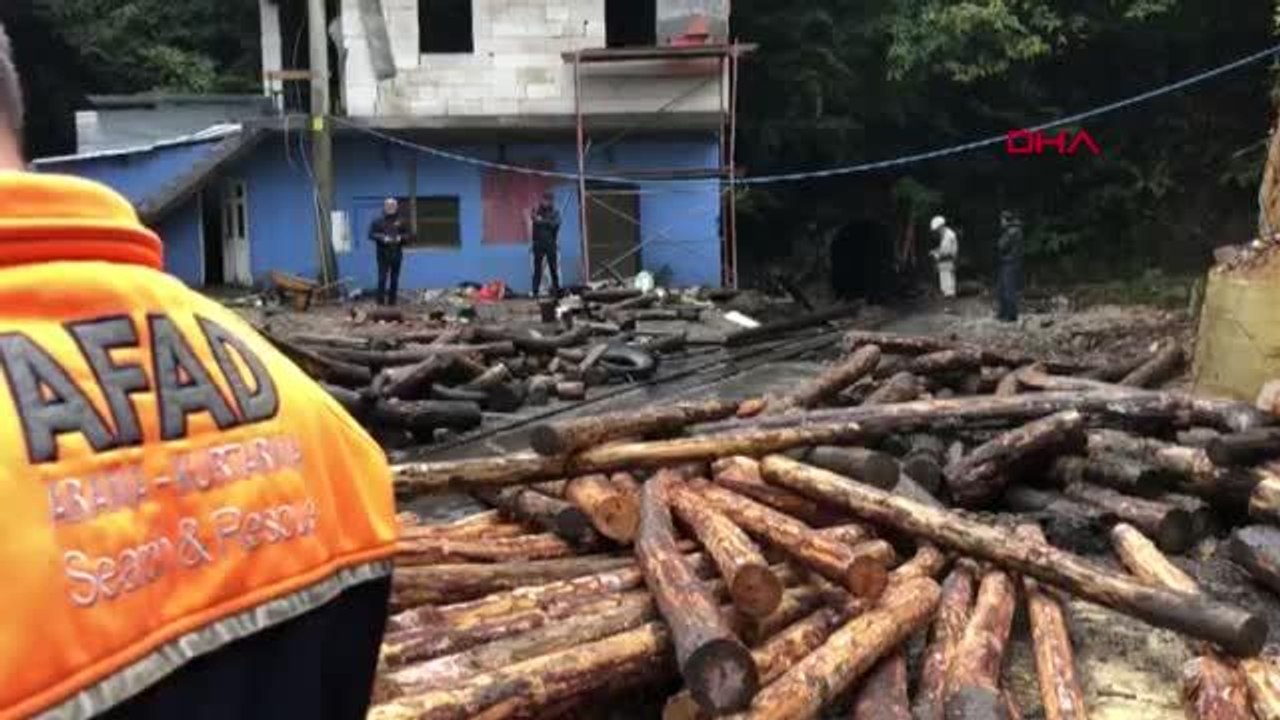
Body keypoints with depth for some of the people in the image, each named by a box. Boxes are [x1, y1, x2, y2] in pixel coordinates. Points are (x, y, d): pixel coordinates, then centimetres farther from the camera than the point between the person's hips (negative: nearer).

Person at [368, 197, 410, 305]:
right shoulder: (378, 221, 4)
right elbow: (371, 234, 0)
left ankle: (392, 300, 11)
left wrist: (401, 237, -12)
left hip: (397, 254, 2)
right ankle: (380, 300, -3)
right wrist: (382, 238, -15)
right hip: (383, 254, -2)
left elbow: (408, 235, 9)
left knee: (394, 278, 4)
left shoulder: (401, 222, 9)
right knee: (382, 277, -6)